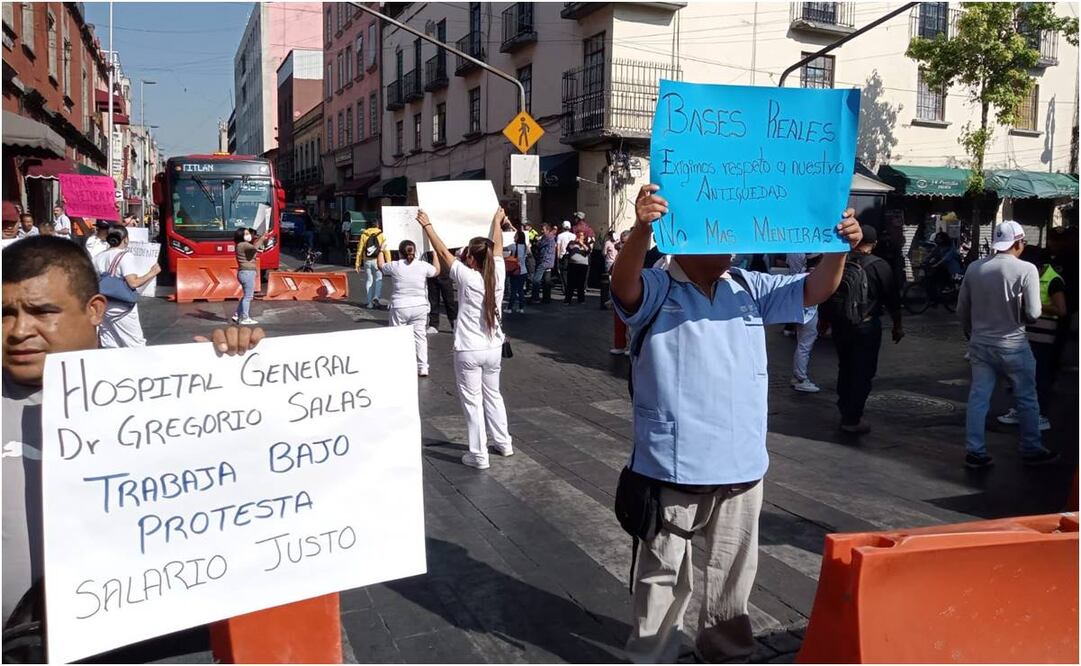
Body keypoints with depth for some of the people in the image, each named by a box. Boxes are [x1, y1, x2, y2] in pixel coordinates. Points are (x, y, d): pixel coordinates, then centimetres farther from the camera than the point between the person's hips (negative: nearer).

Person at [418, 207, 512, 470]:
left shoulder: (467, 277, -16)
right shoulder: (498, 274, -5)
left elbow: (443, 252, -7)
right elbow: (497, 246, 13)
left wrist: (427, 225, 4)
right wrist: (497, 222, 30)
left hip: (469, 350, -5)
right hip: (493, 348, 6)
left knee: (473, 402, 3)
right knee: (493, 395, 22)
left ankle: (479, 455, 7)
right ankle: (503, 443, 32)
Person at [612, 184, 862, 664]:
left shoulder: (749, 288, 6)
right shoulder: (657, 290, -10)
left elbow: (813, 291, 3)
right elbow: (623, 285, -31)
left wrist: (839, 249, -18)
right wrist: (642, 230, -51)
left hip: (741, 463, 5)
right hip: (673, 464, -5)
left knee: (733, 571, 21)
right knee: (664, 573, 12)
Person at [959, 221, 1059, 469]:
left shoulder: (974, 268, -1)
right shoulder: (1026, 269, -14)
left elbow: (962, 309, 5)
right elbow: (1033, 313, -15)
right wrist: (1020, 315, 8)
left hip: (980, 344, 4)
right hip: (1012, 345, -4)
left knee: (978, 397, 8)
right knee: (1026, 399, 13)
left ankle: (975, 452, 10)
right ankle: (1031, 450, 24)